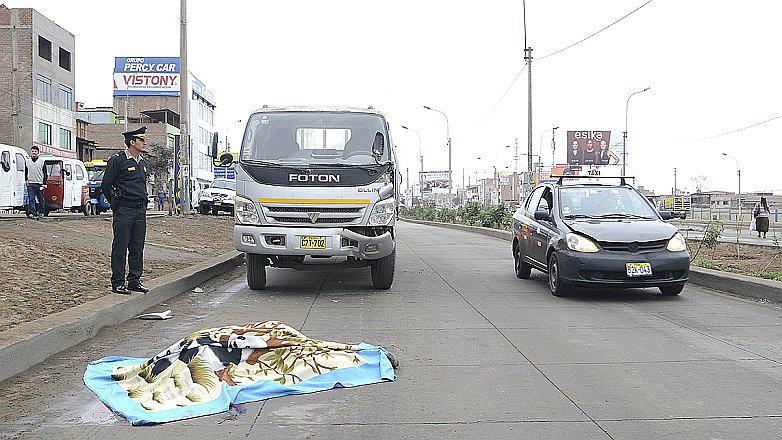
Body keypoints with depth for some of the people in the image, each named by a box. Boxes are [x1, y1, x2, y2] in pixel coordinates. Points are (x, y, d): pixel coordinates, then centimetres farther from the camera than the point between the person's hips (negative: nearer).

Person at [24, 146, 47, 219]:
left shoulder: (42, 161, 5)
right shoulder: (27, 161, 11)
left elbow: (45, 173, 5)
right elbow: (25, 172, 19)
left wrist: (44, 183, -1)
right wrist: (26, 180, 8)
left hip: (40, 184, -1)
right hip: (30, 183, 1)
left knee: (41, 199, 4)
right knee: (31, 199, -5)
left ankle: (41, 213, 15)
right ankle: (31, 213, -8)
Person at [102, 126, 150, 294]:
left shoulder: (143, 162, 15)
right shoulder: (118, 160, -8)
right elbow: (106, 185, -5)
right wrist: (116, 203, 1)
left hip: (140, 211, 7)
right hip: (124, 211, -7)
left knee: (137, 248, 9)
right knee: (120, 247, -2)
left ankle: (135, 281, 17)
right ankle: (117, 283, 3)